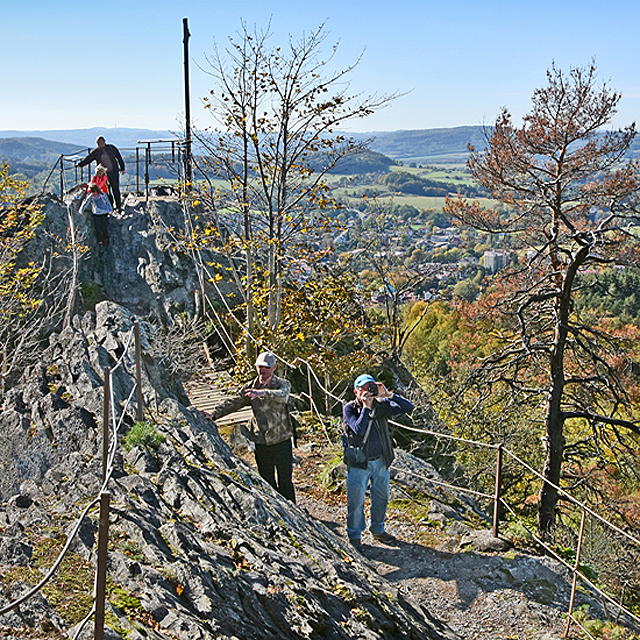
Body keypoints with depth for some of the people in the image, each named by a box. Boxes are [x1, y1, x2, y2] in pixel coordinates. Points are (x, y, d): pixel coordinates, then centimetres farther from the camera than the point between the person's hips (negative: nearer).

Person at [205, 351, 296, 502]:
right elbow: (233, 403, 7)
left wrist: (262, 393, -43)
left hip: (281, 440, -4)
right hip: (261, 442, 4)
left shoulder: (282, 384, -5)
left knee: (285, 481, -2)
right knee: (266, 480, 12)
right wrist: (214, 414, -5)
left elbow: (283, 396, -27)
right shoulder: (250, 387, 8)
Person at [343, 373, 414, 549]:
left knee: (381, 497, 16)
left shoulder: (380, 405, -3)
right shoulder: (350, 408, -11)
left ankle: (378, 530, 37)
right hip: (359, 463, -4)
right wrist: (366, 407, -27)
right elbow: (359, 429, -26)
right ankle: (354, 535, 20)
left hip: (380, 461, 4)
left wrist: (388, 395, -20)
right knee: (356, 500, 2)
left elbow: (408, 408, -10)